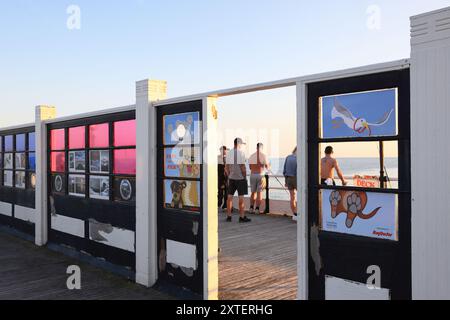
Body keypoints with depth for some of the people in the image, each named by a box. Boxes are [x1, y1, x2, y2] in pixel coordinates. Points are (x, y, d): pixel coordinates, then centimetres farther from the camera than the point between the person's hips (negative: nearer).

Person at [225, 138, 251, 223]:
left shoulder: (229, 153, 7)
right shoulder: (241, 153, -11)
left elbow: (226, 167, 9)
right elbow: (242, 166, -14)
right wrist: (245, 176, -4)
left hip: (231, 178, 5)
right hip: (240, 178, -5)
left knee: (230, 197, 8)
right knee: (241, 197, -1)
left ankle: (228, 216, 11)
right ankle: (242, 217, 4)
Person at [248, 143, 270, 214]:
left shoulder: (251, 156, 6)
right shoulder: (263, 156, -6)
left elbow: (250, 168, 12)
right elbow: (267, 167, -2)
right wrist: (269, 166, 21)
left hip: (252, 175, 4)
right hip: (261, 175, -4)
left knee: (253, 193, 13)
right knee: (259, 193, 1)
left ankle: (251, 208, 9)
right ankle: (257, 209, -2)